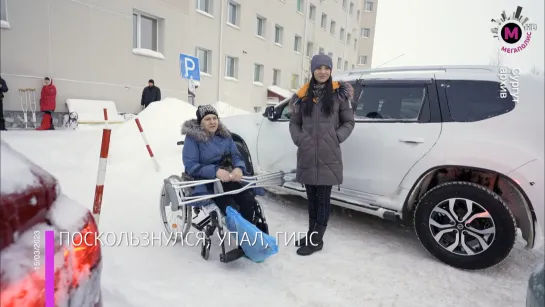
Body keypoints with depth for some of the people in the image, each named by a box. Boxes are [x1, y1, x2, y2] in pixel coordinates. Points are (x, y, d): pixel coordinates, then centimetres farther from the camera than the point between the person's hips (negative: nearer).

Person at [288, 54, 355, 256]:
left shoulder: (339, 93, 1)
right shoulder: (303, 94, 8)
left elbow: (349, 122, 5)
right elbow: (294, 123, 12)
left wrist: (336, 137, -7)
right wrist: (300, 139, -3)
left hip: (328, 156, -3)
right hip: (307, 155, 3)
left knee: (323, 197, 2)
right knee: (311, 196, 14)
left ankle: (317, 240, 14)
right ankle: (311, 234, 29)